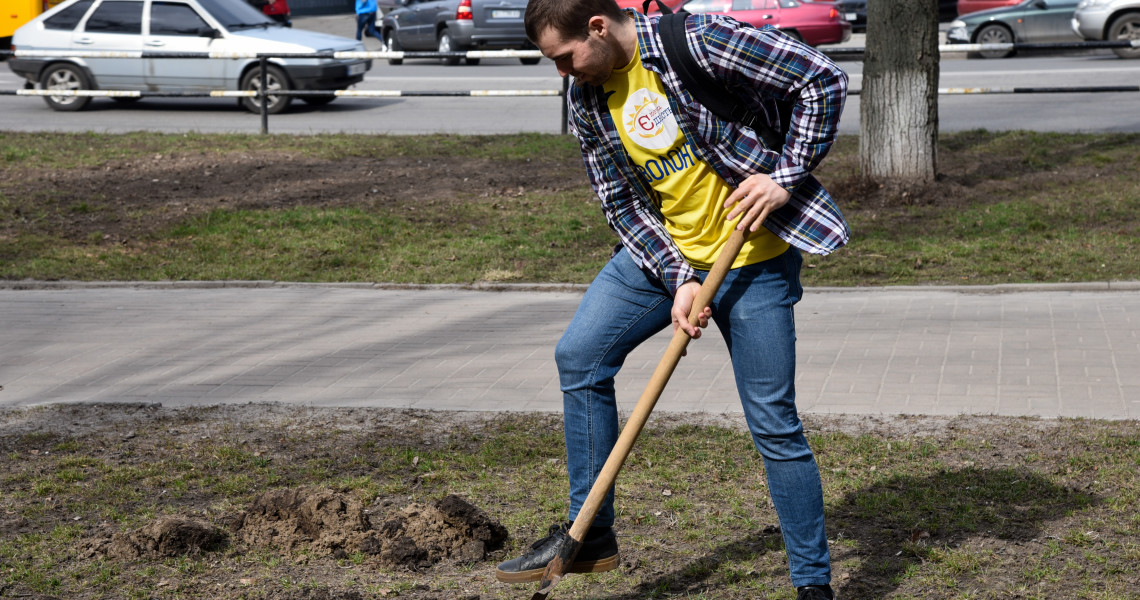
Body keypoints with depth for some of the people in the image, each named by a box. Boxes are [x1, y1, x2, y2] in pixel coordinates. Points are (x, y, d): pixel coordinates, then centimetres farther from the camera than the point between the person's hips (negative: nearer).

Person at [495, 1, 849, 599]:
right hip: (663, 254, 6)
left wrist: (785, 177, -20)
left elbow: (823, 80, -17)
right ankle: (589, 534, 12)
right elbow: (622, 203, 2)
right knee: (579, 355, -1)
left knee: (774, 426, -4)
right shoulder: (587, 100, 1)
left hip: (753, 260, -6)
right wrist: (679, 278, -11)